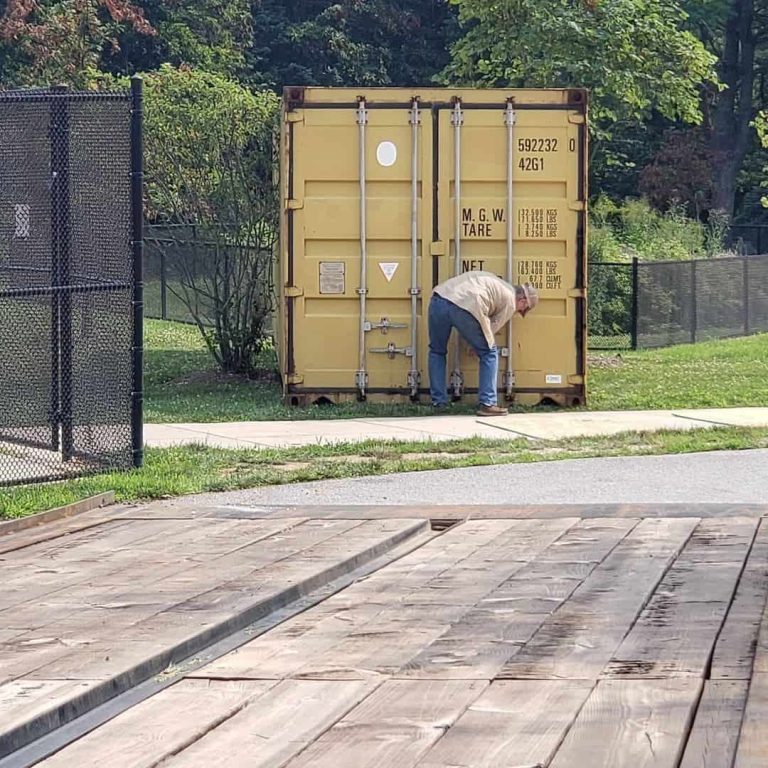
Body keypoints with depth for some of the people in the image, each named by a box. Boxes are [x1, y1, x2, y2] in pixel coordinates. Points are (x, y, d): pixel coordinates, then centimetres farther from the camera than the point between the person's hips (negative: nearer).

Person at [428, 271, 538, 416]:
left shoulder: (497, 283, 36)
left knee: (437, 352, 26)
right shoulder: (510, 301, 16)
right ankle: (486, 404, 10)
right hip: (464, 307, -6)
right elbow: (491, 330, 18)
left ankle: (438, 403, 24)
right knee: (489, 353, 14)